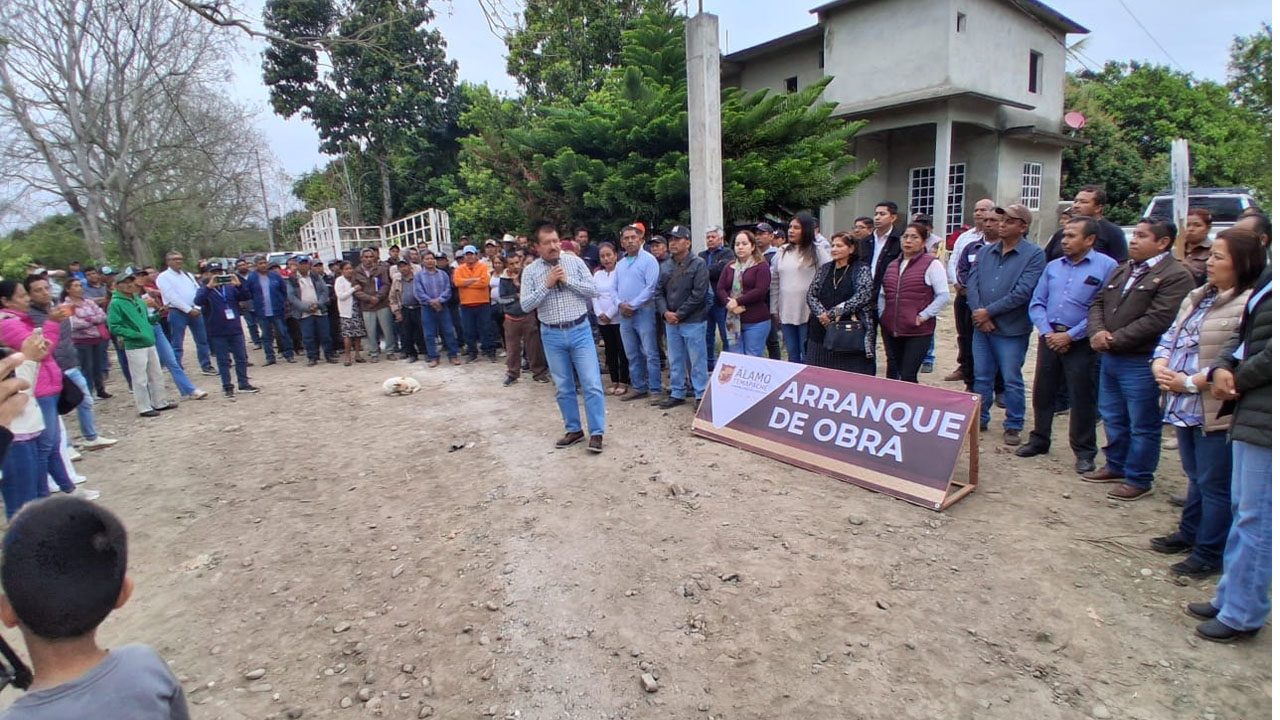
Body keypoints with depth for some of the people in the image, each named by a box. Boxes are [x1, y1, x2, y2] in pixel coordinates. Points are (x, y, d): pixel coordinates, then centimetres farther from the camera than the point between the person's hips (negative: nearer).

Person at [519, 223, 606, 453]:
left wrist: (567, 280, -13)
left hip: (580, 331, -1)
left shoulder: (575, 261, 0)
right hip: (552, 335, 1)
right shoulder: (530, 271, 0)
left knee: (592, 384, -3)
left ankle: (596, 433, 6)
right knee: (563, 388, 12)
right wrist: (547, 285, -15)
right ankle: (573, 430, 26)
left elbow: (593, 289, -3)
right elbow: (525, 305, -6)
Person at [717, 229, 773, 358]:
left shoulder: (761, 266, -2)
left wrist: (738, 301, -16)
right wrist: (729, 303, -13)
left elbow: (760, 291, -14)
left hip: (756, 322, -5)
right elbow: (719, 289, 6)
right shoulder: (730, 267, 14)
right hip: (732, 321, 5)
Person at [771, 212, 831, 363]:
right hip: (786, 313, 5)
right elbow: (774, 282, 13)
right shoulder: (782, 252, 11)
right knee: (792, 356, 14)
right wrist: (773, 309, 11)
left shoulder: (818, 251, -3)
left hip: (808, 313, -5)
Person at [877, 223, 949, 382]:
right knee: (893, 373, 14)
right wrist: (882, 314, 8)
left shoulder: (932, 264, -3)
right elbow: (882, 294, 21)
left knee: (907, 377, -9)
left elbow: (943, 296, -9)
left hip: (918, 331, -6)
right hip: (890, 329, 6)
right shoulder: (892, 264, 16)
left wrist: (923, 316, -12)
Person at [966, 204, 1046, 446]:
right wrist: (978, 313, -12)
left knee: (1011, 380, 4)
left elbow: (1023, 292, -17)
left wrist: (988, 312, -15)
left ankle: (1014, 426, 18)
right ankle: (979, 419, 27)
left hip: (1012, 330, -5)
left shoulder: (1034, 254, -8)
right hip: (981, 326, 5)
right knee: (981, 377, 14)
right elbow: (972, 284, 2)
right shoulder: (985, 252, 9)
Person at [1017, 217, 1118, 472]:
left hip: (1082, 343, -5)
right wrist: (1047, 332, -7)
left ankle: (1084, 452, 17)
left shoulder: (1107, 266, -8)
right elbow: (1037, 303, 8)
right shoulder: (1053, 267, 11)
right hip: (1050, 339, 5)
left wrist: (1070, 336, -15)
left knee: (1083, 398, 3)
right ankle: (1039, 440, 27)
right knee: (1042, 393, 12)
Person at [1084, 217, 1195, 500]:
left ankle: (1138, 479, 17)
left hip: (1141, 363, -8)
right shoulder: (1122, 269, 15)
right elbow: (1098, 303, 12)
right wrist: (1097, 332, -7)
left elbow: (1156, 320, -20)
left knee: (1142, 426, 4)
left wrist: (1114, 339, -17)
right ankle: (1116, 466, 35)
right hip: (1110, 359, 8)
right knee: (1112, 418, 20)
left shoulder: (1175, 275, -12)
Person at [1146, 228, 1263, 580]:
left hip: (1218, 412, -8)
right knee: (1196, 478, 22)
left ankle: (1210, 553, 16)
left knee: (1215, 485, 4)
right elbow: (1170, 336, 15)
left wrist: (1190, 382, -20)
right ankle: (1189, 533, 36)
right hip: (1186, 407, 8)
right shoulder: (1197, 297, 14)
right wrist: (1160, 366, -4)